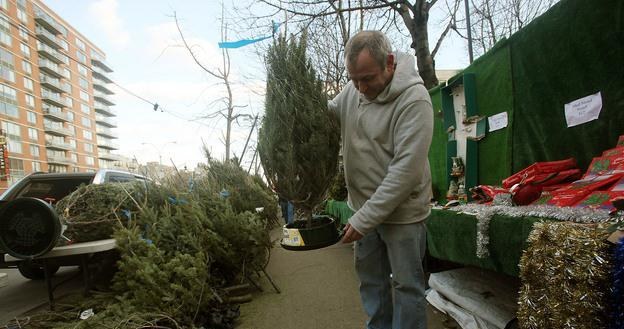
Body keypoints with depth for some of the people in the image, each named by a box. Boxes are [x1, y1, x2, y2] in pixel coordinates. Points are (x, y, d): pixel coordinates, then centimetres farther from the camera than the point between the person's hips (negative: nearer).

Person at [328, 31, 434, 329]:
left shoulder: (414, 100, -21)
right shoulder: (353, 89, -2)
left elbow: (406, 170, -25)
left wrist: (364, 219, -23)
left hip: (402, 211, -6)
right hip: (363, 207, 7)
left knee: (406, 285, 10)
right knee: (370, 279, 21)